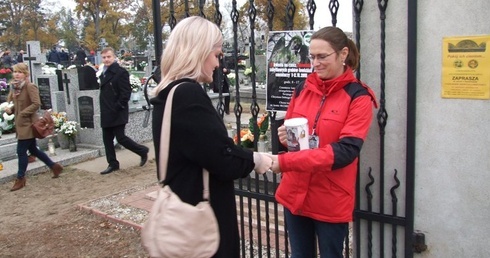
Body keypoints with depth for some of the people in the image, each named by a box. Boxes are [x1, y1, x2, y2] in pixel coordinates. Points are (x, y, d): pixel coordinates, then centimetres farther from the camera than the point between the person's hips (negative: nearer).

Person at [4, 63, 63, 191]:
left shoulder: (30, 86, -15)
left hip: (28, 123, -9)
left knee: (21, 151, -4)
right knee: (33, 149, 16)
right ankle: (54, 166, 28)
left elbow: (36, 104, -22)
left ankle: (20, 178, 10)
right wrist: (10, 109, -2)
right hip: (21, 124, 9)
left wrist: (22, 113, -21)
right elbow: (16, 105, 19)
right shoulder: (15, 87, 11)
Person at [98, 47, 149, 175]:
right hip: (106, 114, 9)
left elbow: (126, 93, -17)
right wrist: (104, 109, 11)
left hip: (117, 114, -9)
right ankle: (113, 164, 19)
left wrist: (117, 107, -20)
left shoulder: (121, 72, -12)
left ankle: (142, 151, 15)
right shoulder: (104, 73, 15)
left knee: (121, 138, -6)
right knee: (107, 139, 9)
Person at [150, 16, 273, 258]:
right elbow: (224, 160, -23)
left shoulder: (169, 94, 9)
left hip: (185, 207, 10)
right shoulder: (189, 95, -22)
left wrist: (246, 154, 7)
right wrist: (255, 159, -5)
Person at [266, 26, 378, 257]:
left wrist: (285, 162, -28)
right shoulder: (303, 89, 5)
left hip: (331, 201, -4)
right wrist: (284, 136, -10)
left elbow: (347, 150, -20)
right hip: (294, 193, 5)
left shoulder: (358, 97, -10)